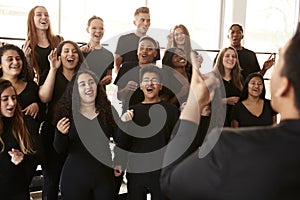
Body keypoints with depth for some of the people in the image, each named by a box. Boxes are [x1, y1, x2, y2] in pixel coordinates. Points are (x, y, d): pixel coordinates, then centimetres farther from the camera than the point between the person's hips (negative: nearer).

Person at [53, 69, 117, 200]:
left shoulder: (108, 111, 0)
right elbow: (60, 150, -6)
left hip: (104, 177, 2)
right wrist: (61, 134, -22)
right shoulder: (67, 113, -4)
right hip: (75, 179, -1)